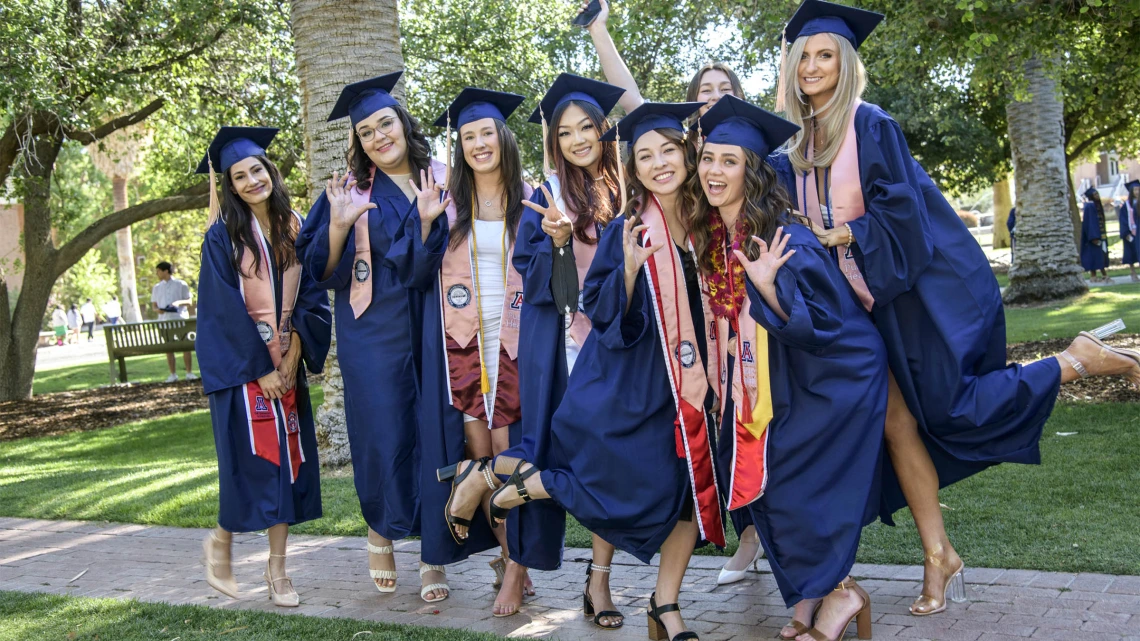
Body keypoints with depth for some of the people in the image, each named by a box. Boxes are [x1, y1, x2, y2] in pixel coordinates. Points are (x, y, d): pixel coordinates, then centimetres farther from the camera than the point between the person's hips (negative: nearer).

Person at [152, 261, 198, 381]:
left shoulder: (181, 284, 5)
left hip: (180, 319, -3)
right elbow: (154, 305, 14)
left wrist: (179, 302, -17)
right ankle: (172, 375, 6)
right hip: (164, 321, 3)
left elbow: (189, 301, 3)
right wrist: (157, 310, -9)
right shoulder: (157, 287, 15)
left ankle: (189, 373, 0)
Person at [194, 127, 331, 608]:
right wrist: (260, 366, -13)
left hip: (285, 365, 4)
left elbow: (310, 295, 5)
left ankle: (277, 567, 15)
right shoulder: (223, 236, -5)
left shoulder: (294, 228, 6)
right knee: (250, 462, -5)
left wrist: (292, 356, -6)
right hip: (241, 366, -4)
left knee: (288, 460, 4)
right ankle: (220, 541, 22)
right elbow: (224, 309, -10)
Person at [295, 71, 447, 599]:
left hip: (436, 332, 1)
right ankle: (379, 532, 28)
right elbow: (320, 270, 0)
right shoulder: (350, 192, 3)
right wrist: (338, 226, -17)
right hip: (375, 336, -1)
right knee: (383, 435, 2)